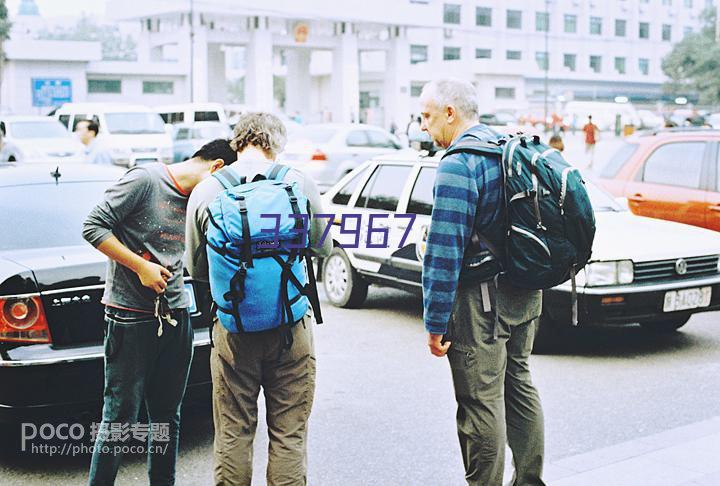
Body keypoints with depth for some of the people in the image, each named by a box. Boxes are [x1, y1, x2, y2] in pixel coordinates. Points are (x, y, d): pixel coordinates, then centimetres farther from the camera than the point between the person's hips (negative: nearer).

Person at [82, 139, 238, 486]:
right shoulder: (145, 180, -8)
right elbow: (94, 226, -11)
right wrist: (141, 266, -14)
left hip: (176, 317, 7)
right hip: (131, 316, -6)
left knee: (168, 417, 12)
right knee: (120, 417, -2)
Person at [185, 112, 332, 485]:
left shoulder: (204, 193, -1)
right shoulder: (300, 184, -4)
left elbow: (196, 269, 6)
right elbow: (322, 247, 7)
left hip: (233, 328, 1)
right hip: (291, 327, -1)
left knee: (232, 434, 12)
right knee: (288, 434, 9)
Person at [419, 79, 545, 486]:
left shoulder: (458, 165, -17)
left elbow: (444, 252, -20)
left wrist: (435, 322, -16)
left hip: (481, 300, -9)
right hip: (526, 293, 10)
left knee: (481, 402, -1)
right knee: (518, 385, 20)